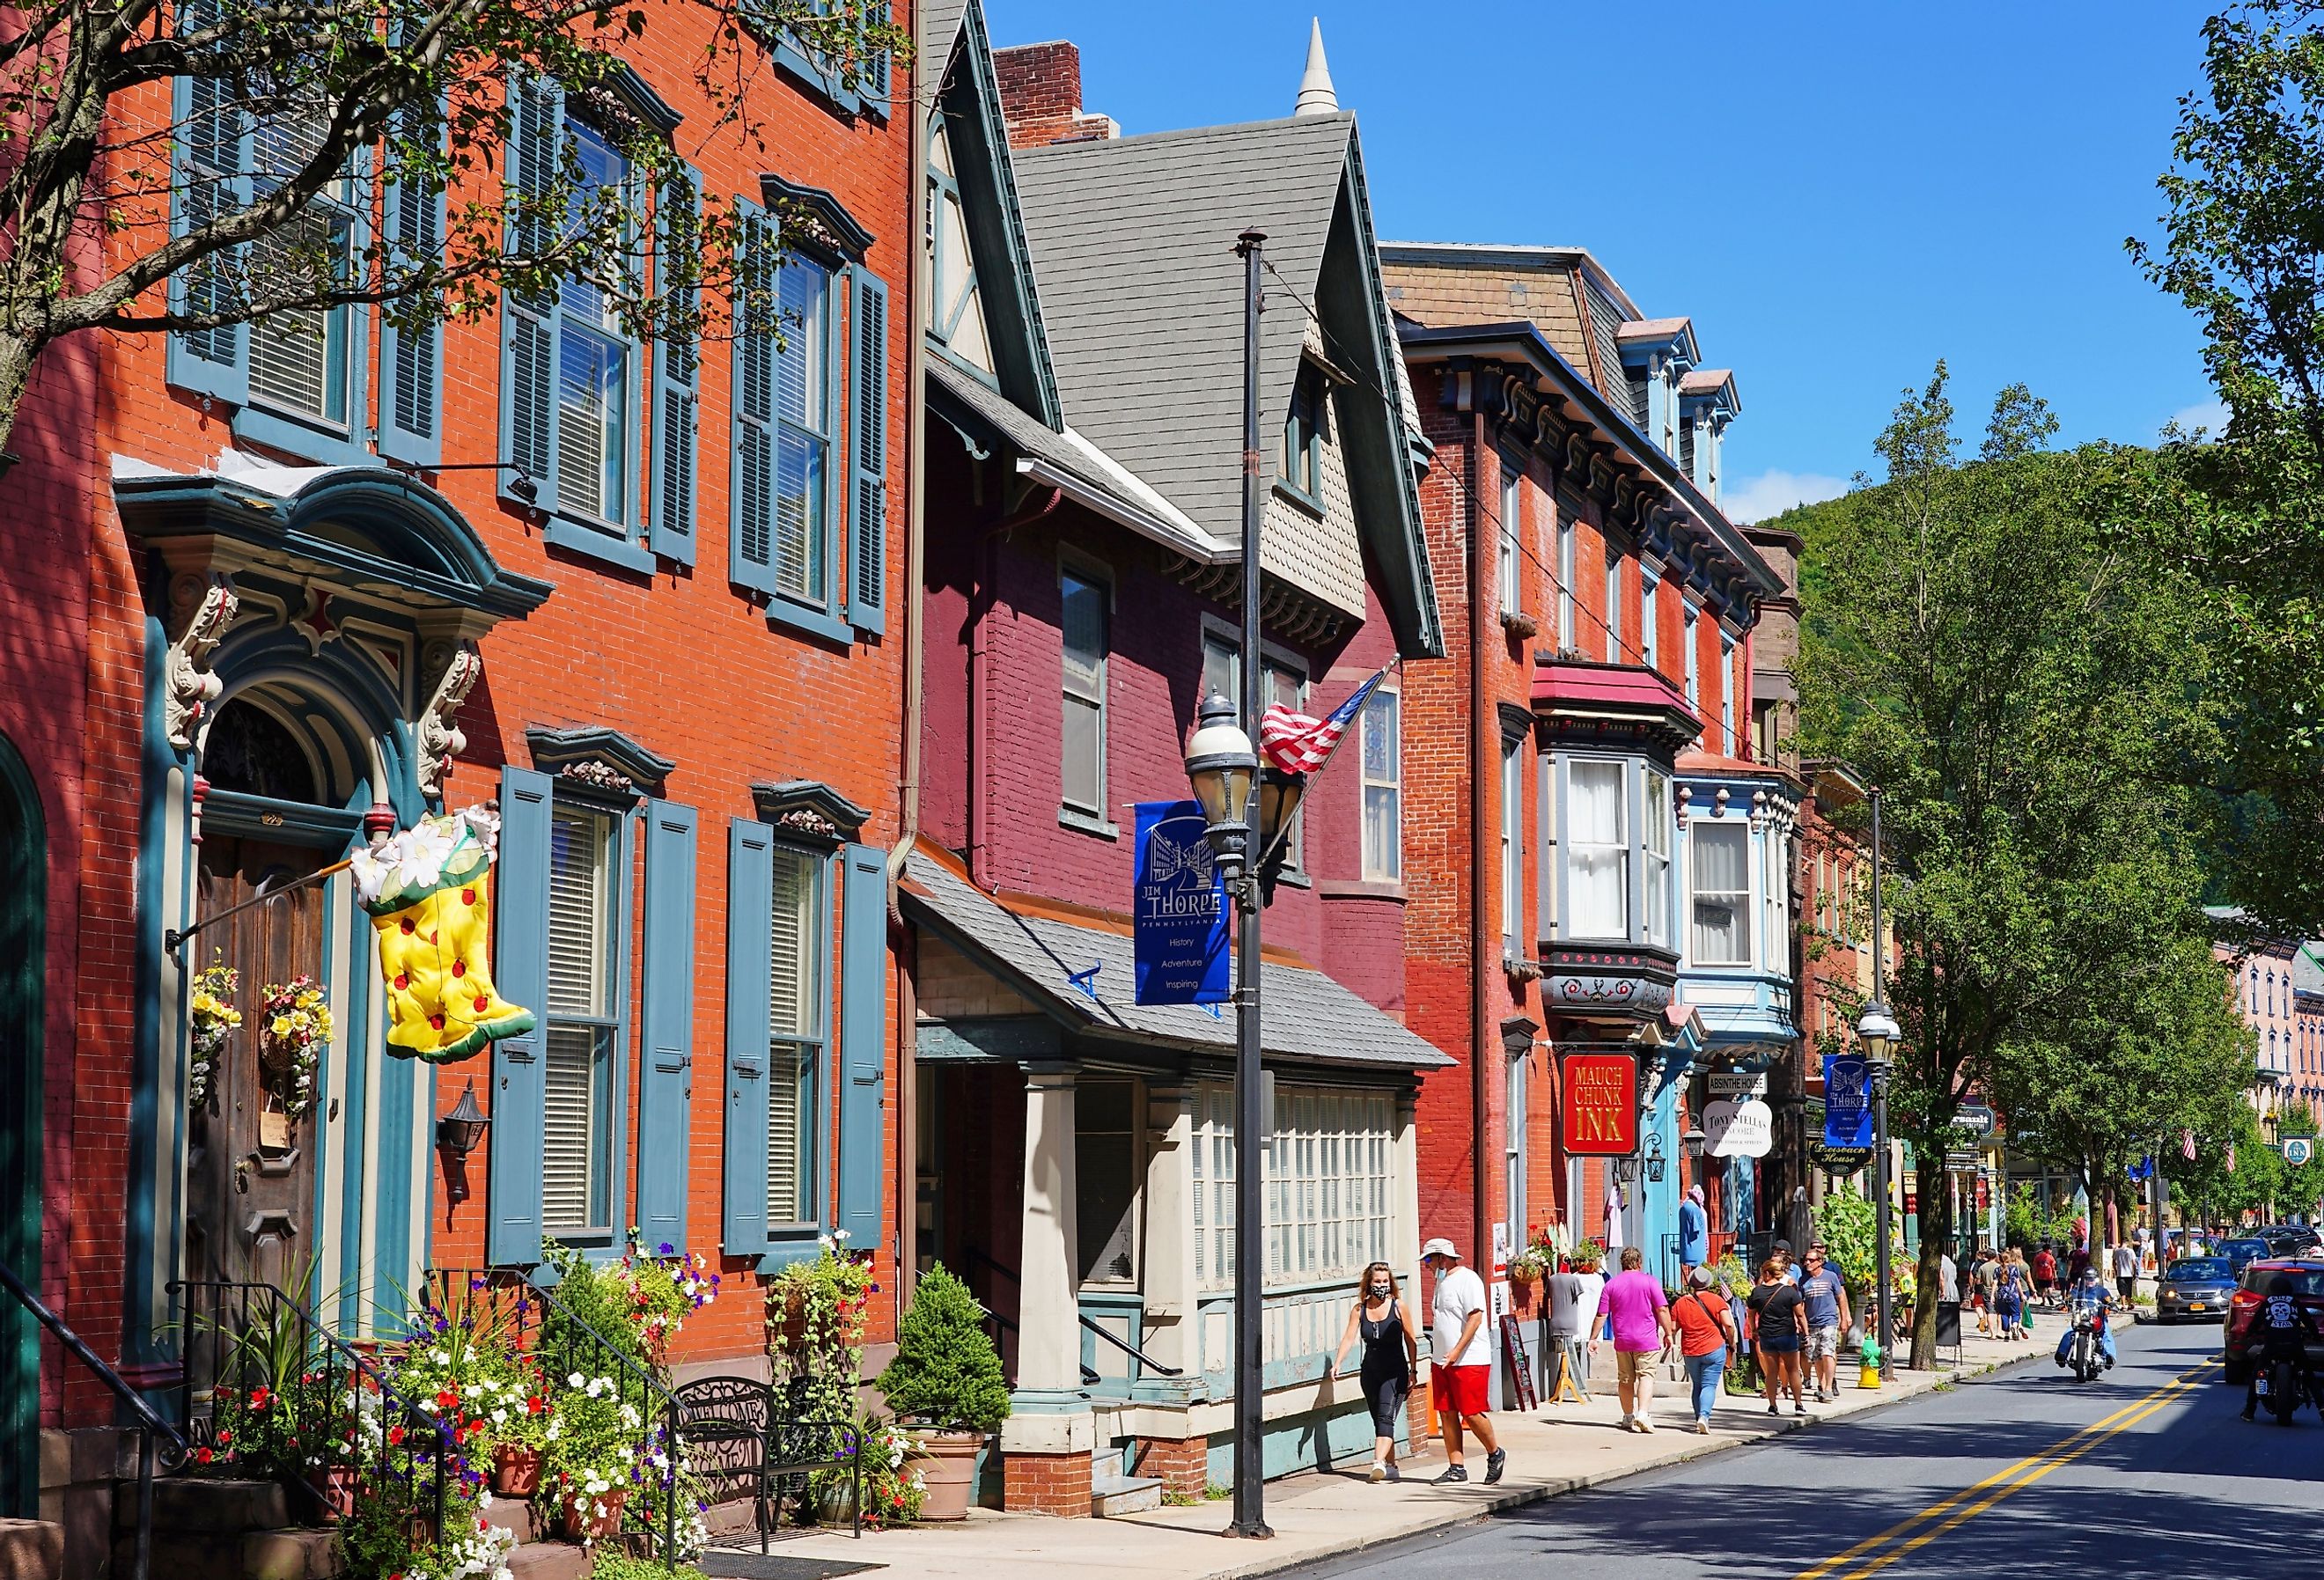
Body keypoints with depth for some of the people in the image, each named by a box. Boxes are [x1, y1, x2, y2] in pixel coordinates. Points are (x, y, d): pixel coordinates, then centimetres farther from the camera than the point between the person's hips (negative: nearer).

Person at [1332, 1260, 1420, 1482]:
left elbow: (1411, 1341, 1)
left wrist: (1413, 1372, -2)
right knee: (1379, 1421, 10)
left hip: (1395, 1372, -4)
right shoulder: (1359, 1309, 4)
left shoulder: (1399, 1308, -3)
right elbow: (1349, 1337, -5)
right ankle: (1390, 1467, 19)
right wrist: (1337, 1363, -19)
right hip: (1370, 1372, 4)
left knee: (1386, 1417, -19)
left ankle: (1379, 1462, -32)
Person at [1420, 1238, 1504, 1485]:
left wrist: (1457, 1351, -23)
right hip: (1442, 1360, 9)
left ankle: (1495, 1454, 14)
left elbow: (1475, 1317, -18)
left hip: (1469, 1360, -9)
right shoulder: (1442, 1281, 18)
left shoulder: (1467, 1279, -11)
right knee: (1447, 1413, 5)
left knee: (1471, 1413, -7)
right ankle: (1456, 1467, 9)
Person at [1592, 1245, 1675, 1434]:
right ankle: (1642, 1413, -21)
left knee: (1625, 1379, 12)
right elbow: (1662, 1310, -7)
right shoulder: (1650, 1281, -3)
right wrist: (1668, 1333, 1)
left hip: (1622, 1340, 3)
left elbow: (1602, 1314, 4)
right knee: (1646, 1376, -4)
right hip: (1646, 1340, -3)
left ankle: (1628, 1417, 19)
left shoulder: (1611, 1284, 4)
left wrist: (1593, 1338, 10)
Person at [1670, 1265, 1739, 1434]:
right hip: (1714, 1350, -3)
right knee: (1709, 1385, -3)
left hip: (1690, 1352, 3)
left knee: (1697, 1386, 17)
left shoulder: (1679, 1304, 2)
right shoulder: (1716, 1301, -5)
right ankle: (1704, 1416, -22)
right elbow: (1728, 1324, -10)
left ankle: (1699, 1419, 15)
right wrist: (1731, 1342, 6)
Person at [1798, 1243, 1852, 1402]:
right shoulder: (1804, 1279, 6)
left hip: (1829, 1320, -3)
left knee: (1828, 1354, -15)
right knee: (1816, 1359, 6)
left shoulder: (1831, 1275, 0)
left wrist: (1844, 1318, 7)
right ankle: (1822, 1387, 18)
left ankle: (1829, 1389, -14)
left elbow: (1841, 1297, 7)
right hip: (1812, 1322, 3)